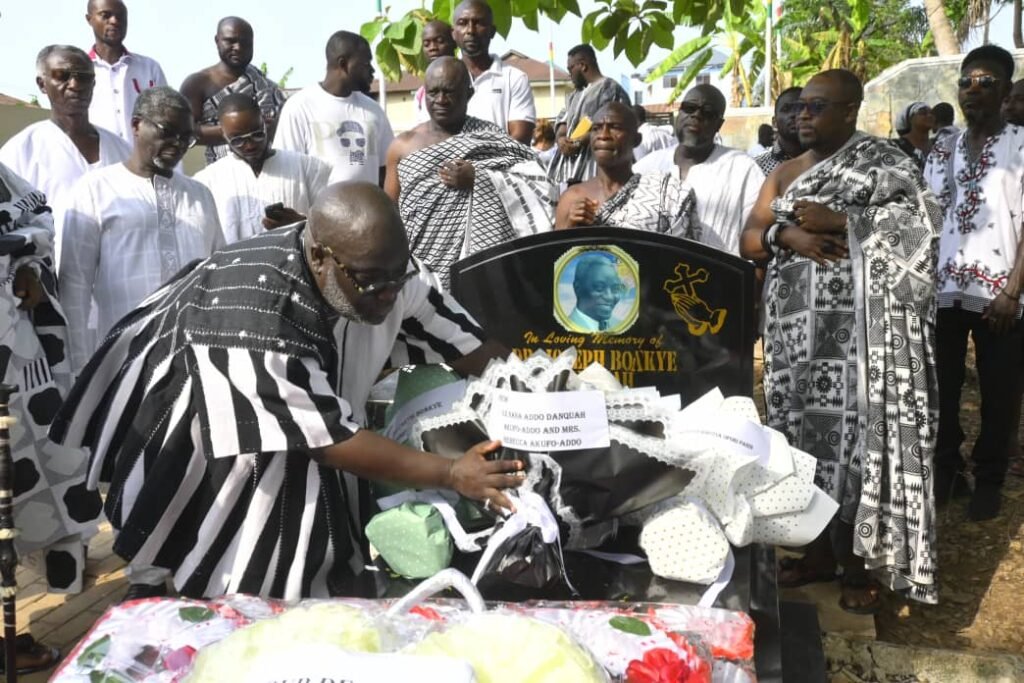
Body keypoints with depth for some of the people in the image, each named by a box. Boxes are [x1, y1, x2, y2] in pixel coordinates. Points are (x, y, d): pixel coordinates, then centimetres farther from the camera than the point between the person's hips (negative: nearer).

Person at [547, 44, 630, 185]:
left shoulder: (609, 87, -2)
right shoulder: (574, 95, 27)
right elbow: (562, 121, 22)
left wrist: (578, 142, -16)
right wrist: (560, 138, -1)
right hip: (574, 169, 9)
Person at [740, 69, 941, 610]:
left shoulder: (883, 162, 3)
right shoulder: (786, 173, 17)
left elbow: (922, 221, -11)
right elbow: (748, 240, 10)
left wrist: (838, 221, -16)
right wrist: (787, 235, -12)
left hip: (856, 325, -4)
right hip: (798, 325, 5)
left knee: (853, 434, -5)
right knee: (806, 432, 7)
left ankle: (858, 565, 10)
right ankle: (819, 552, 21)